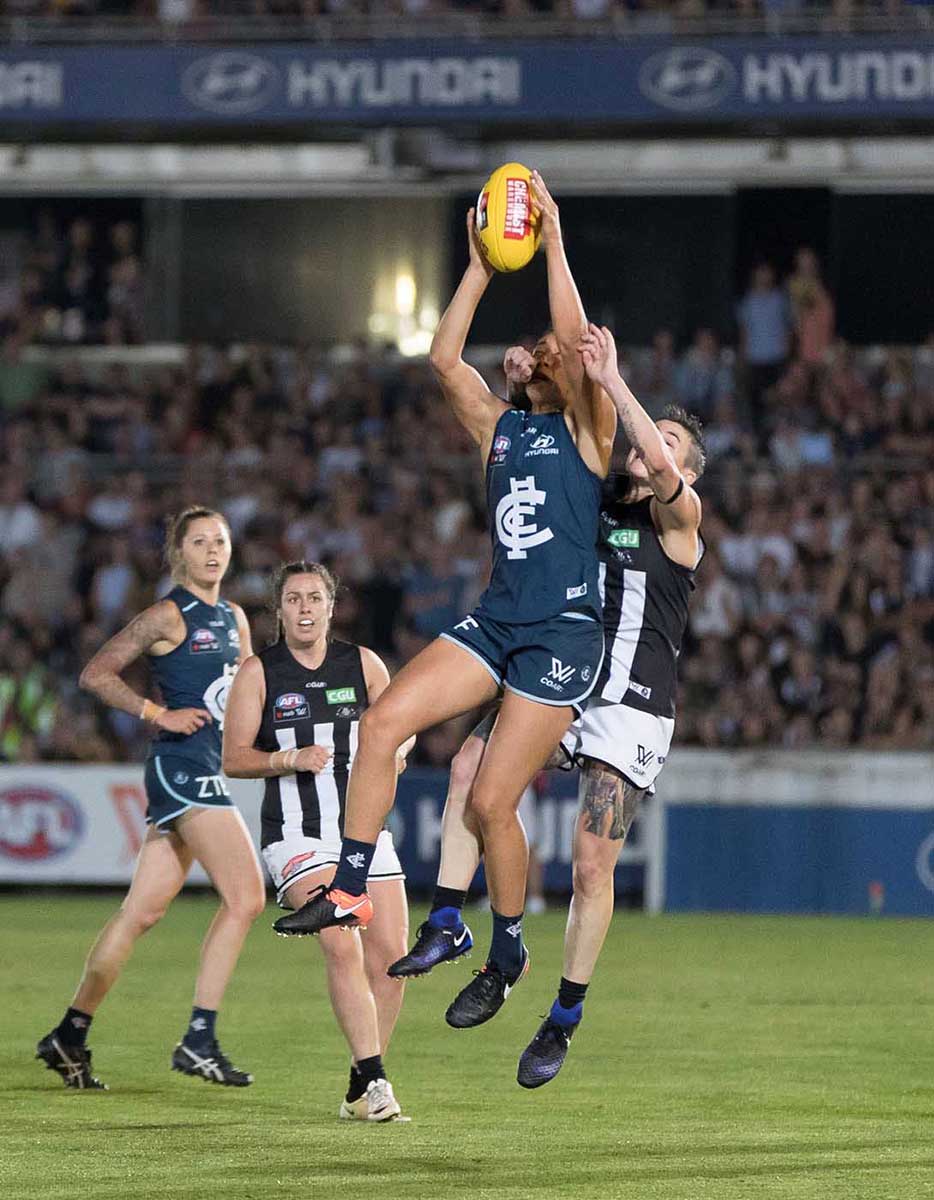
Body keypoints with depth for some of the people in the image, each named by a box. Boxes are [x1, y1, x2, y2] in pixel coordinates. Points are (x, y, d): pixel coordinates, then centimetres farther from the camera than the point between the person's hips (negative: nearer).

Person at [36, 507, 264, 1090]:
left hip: (212, 769, 8)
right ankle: (199, 1041, -16)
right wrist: (160, 714, -14)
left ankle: (70, 1036, 15)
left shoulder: (234, 618, 17)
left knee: (143, 911, 9)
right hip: (181, 763, -8)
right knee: (246, 896, -16)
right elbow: (97, 673, -7)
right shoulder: (169, 616, -6)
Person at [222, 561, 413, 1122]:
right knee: (342, 946, -21)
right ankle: (373, 1081, -22)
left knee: (389, 954, -2)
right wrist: (292, 759, -18)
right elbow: (234, 759, -2)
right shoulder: (259, 672, -1)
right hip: (298, 836, -4)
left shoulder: (363, 664, 6)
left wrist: (393, 750, -5)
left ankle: (363, 1084, 14)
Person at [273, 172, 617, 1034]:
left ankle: (507, 955, 10)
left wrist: (554, 244, -12)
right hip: (495, 622, 6)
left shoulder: (587, 430, -1)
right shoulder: (501, 429, 16)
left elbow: (576, 345, -16)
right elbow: (445, 358, 8)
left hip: (564, 637, -6)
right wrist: (483, 267, 6)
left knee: (493, 800, -8)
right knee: (383, 721, -13)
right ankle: (350, 890, -10)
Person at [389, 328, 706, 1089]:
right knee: (472, 765, -24)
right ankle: (447, 926, -19)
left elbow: (660, 471, -21)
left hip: (633, 707, -4)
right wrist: (526, 392, -1)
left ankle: (565, 1018, 6)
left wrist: (611, 380, -23)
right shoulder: (591, 506, 15)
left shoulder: (678, 516, 0)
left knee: (593, 867, -7)